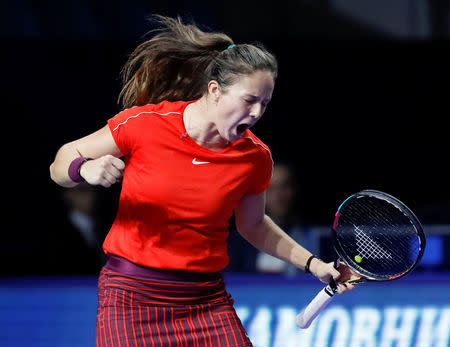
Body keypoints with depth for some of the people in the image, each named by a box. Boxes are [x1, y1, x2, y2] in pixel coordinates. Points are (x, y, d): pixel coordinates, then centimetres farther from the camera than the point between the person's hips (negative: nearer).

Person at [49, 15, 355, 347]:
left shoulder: (256, 158, -3)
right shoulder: (144, 123, -12)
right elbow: (61, 163, -1)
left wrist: (312, 264, 12)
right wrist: (84, 168, -23)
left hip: (207, 299, 3)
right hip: (132, 295, -2)